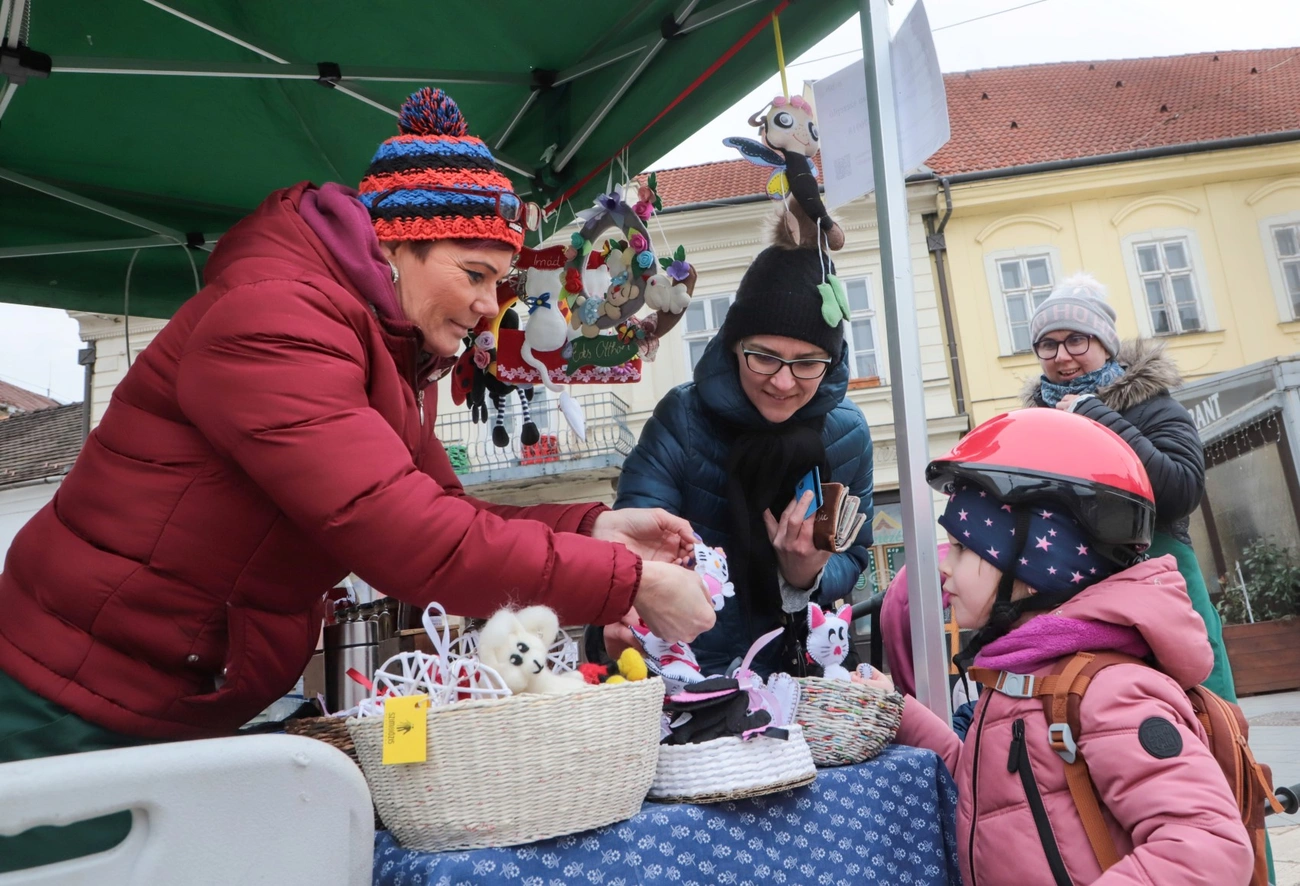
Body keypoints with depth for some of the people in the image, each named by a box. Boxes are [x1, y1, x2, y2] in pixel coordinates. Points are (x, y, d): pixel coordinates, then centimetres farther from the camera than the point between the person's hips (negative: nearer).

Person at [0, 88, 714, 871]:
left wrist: (592, 529, -11)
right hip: (79, 715, -9)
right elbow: (409, 541, -34)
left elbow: (444, 515, 3)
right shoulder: (273, 319, -25)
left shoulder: (396, 359, 6)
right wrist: (629, 583, -29)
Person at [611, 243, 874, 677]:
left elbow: (851, 559, 2)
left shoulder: (849, 434, -6)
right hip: (681, 669, -3)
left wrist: (806, 577, -21)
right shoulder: (681, 418, -15)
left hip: (795, 667, 3)